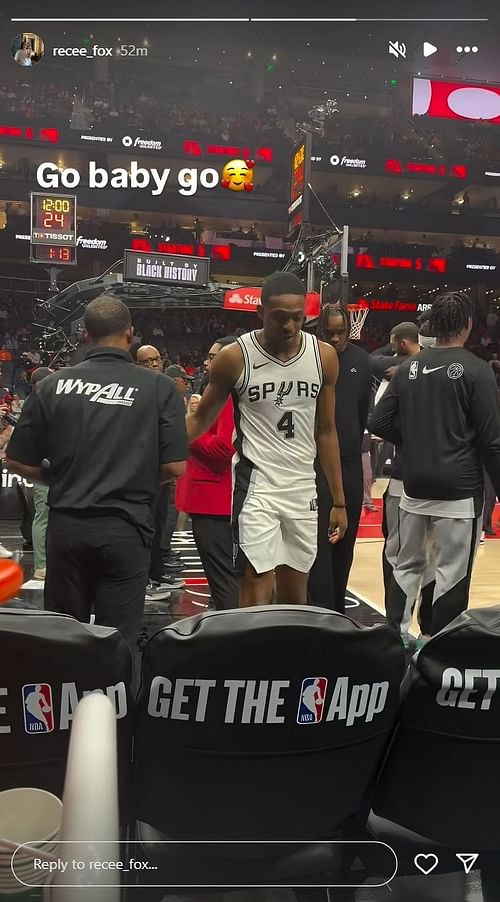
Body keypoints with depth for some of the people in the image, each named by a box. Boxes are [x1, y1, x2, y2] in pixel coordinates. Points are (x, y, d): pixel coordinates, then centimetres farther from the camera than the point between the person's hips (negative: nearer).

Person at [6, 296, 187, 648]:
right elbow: (175, 466, -7)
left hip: (66, 525, 2)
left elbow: (19, 462, 2)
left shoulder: (53, 385, 0)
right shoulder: (159, 387, -5)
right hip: (125, 528, -2)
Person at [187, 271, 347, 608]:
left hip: (303, 487, 4)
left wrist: (339, 501, 8)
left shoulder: (324, 356, 0)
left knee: (296, 594, 13)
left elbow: (326, 432, 7)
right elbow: (201, 419, 3)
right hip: (256, 485, -4)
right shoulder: (235, 357, -10)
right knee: (257, 592, -6)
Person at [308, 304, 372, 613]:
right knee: (319, 541, -5)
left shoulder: (361, 360, 6)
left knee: (346, 540, 13)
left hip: (351, 462, 5)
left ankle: (338, 608, 27)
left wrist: (357, 446, 13)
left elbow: (365, 409, 13)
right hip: (314, 462, -4)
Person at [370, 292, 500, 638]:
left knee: (407, 565, 18)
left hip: (414, 486, 5)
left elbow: (379, 422, 5)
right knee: (452, 576, 4)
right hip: (459, 491, -5)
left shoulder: (409, 368, 5)